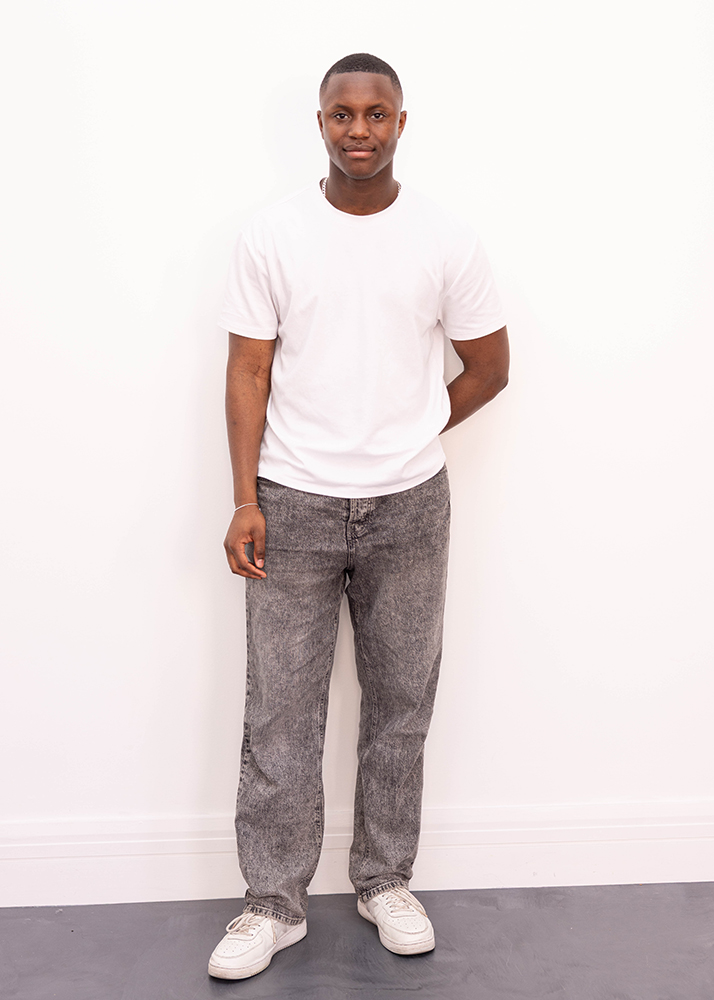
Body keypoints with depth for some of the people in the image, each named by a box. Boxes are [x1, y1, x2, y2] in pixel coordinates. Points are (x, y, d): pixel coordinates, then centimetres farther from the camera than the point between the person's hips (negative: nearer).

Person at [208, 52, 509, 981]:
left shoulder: (447, 239, -1)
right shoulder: (271, 235, -2)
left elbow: (488, 366, 7)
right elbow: (248, 374, -2)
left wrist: (403, 443, 7)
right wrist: (245, 502, -9)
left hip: (408, 508, 1)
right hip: (292, 506, -1)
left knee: (400, 703, 11)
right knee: (280, 712, 4)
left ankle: (386, 881, 30)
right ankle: (274, 902, 20)